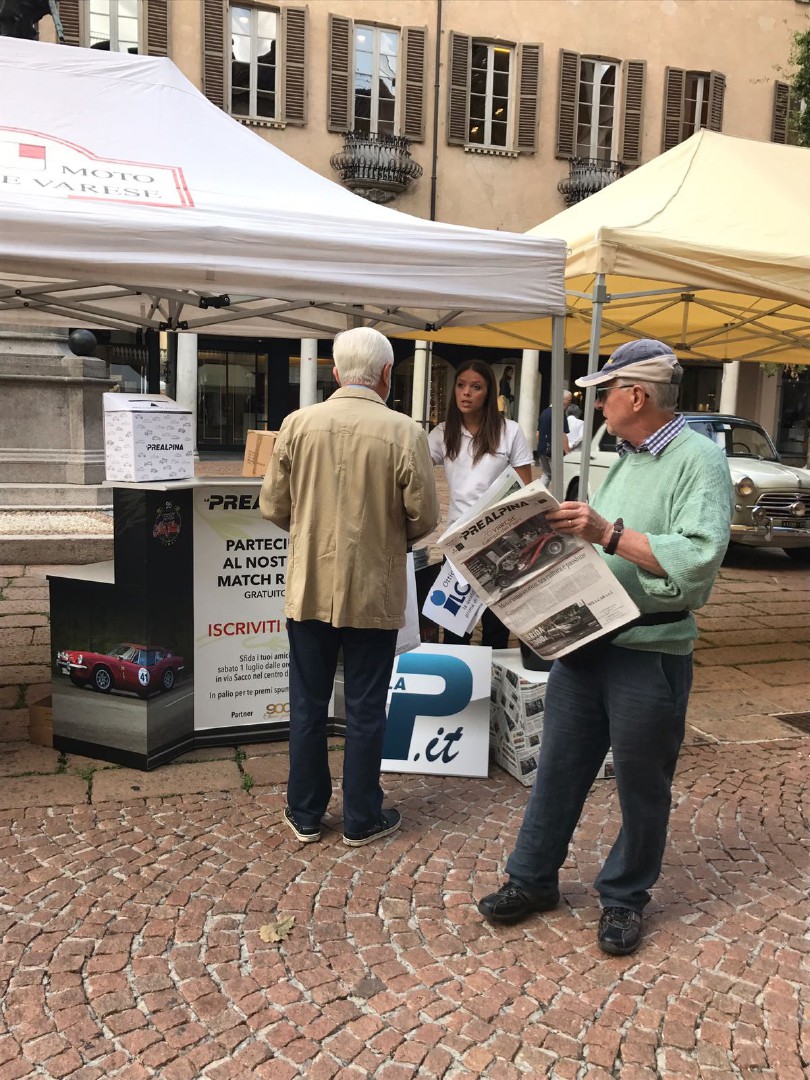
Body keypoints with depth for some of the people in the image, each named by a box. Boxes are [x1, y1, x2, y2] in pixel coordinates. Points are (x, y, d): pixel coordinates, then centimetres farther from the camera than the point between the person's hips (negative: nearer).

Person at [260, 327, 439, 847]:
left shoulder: (298, 424, -6)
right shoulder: (405, 432, -13)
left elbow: (274, 506, -1)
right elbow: (424, 518, -9)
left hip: (309, 587, 2)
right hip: (374, 591, -2)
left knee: (308, 705, 15)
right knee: (365, 710, 12)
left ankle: (305, 814, 28)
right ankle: (362, 819, 25)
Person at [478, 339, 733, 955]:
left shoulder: (699, 460, -12)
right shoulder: (626, 458, 13)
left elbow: (700, 559, -25)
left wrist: (608, 532, -26)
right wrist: (571, 531, -3)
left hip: (651, 651, -7)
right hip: (586, 639, 7)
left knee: (642, 784, 11)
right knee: (559, 766, 15)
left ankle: (625, 897, 31)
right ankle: (534, 879, 32)